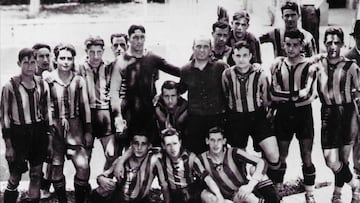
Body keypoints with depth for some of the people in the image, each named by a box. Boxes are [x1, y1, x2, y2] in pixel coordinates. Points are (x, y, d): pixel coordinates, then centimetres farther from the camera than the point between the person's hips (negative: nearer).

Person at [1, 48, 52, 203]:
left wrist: (49, 141, 8)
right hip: (19, 134, -3)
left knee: (36, 175, 8)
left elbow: (47, 113, 10)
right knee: (15, 177, 3)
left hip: (39, 133, 4)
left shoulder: (42, 85, 4)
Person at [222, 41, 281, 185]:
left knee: (273, 155, -14)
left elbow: (266, 99, 4)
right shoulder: (227, 74, -6)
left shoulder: (260, 75, -10)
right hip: (235, 119, 1)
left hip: (258, 117, -1)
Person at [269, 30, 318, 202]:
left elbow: (308, 95, -17)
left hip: (304, 115, -2)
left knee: (307, 158, 4)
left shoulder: (309, 66, -7)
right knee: (280, 156, 13)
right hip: (283, 115, 2)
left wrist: (284, 98, -14)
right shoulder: (278, 64, 1)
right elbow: (273, 94, -7)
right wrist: (296, 94, -12)